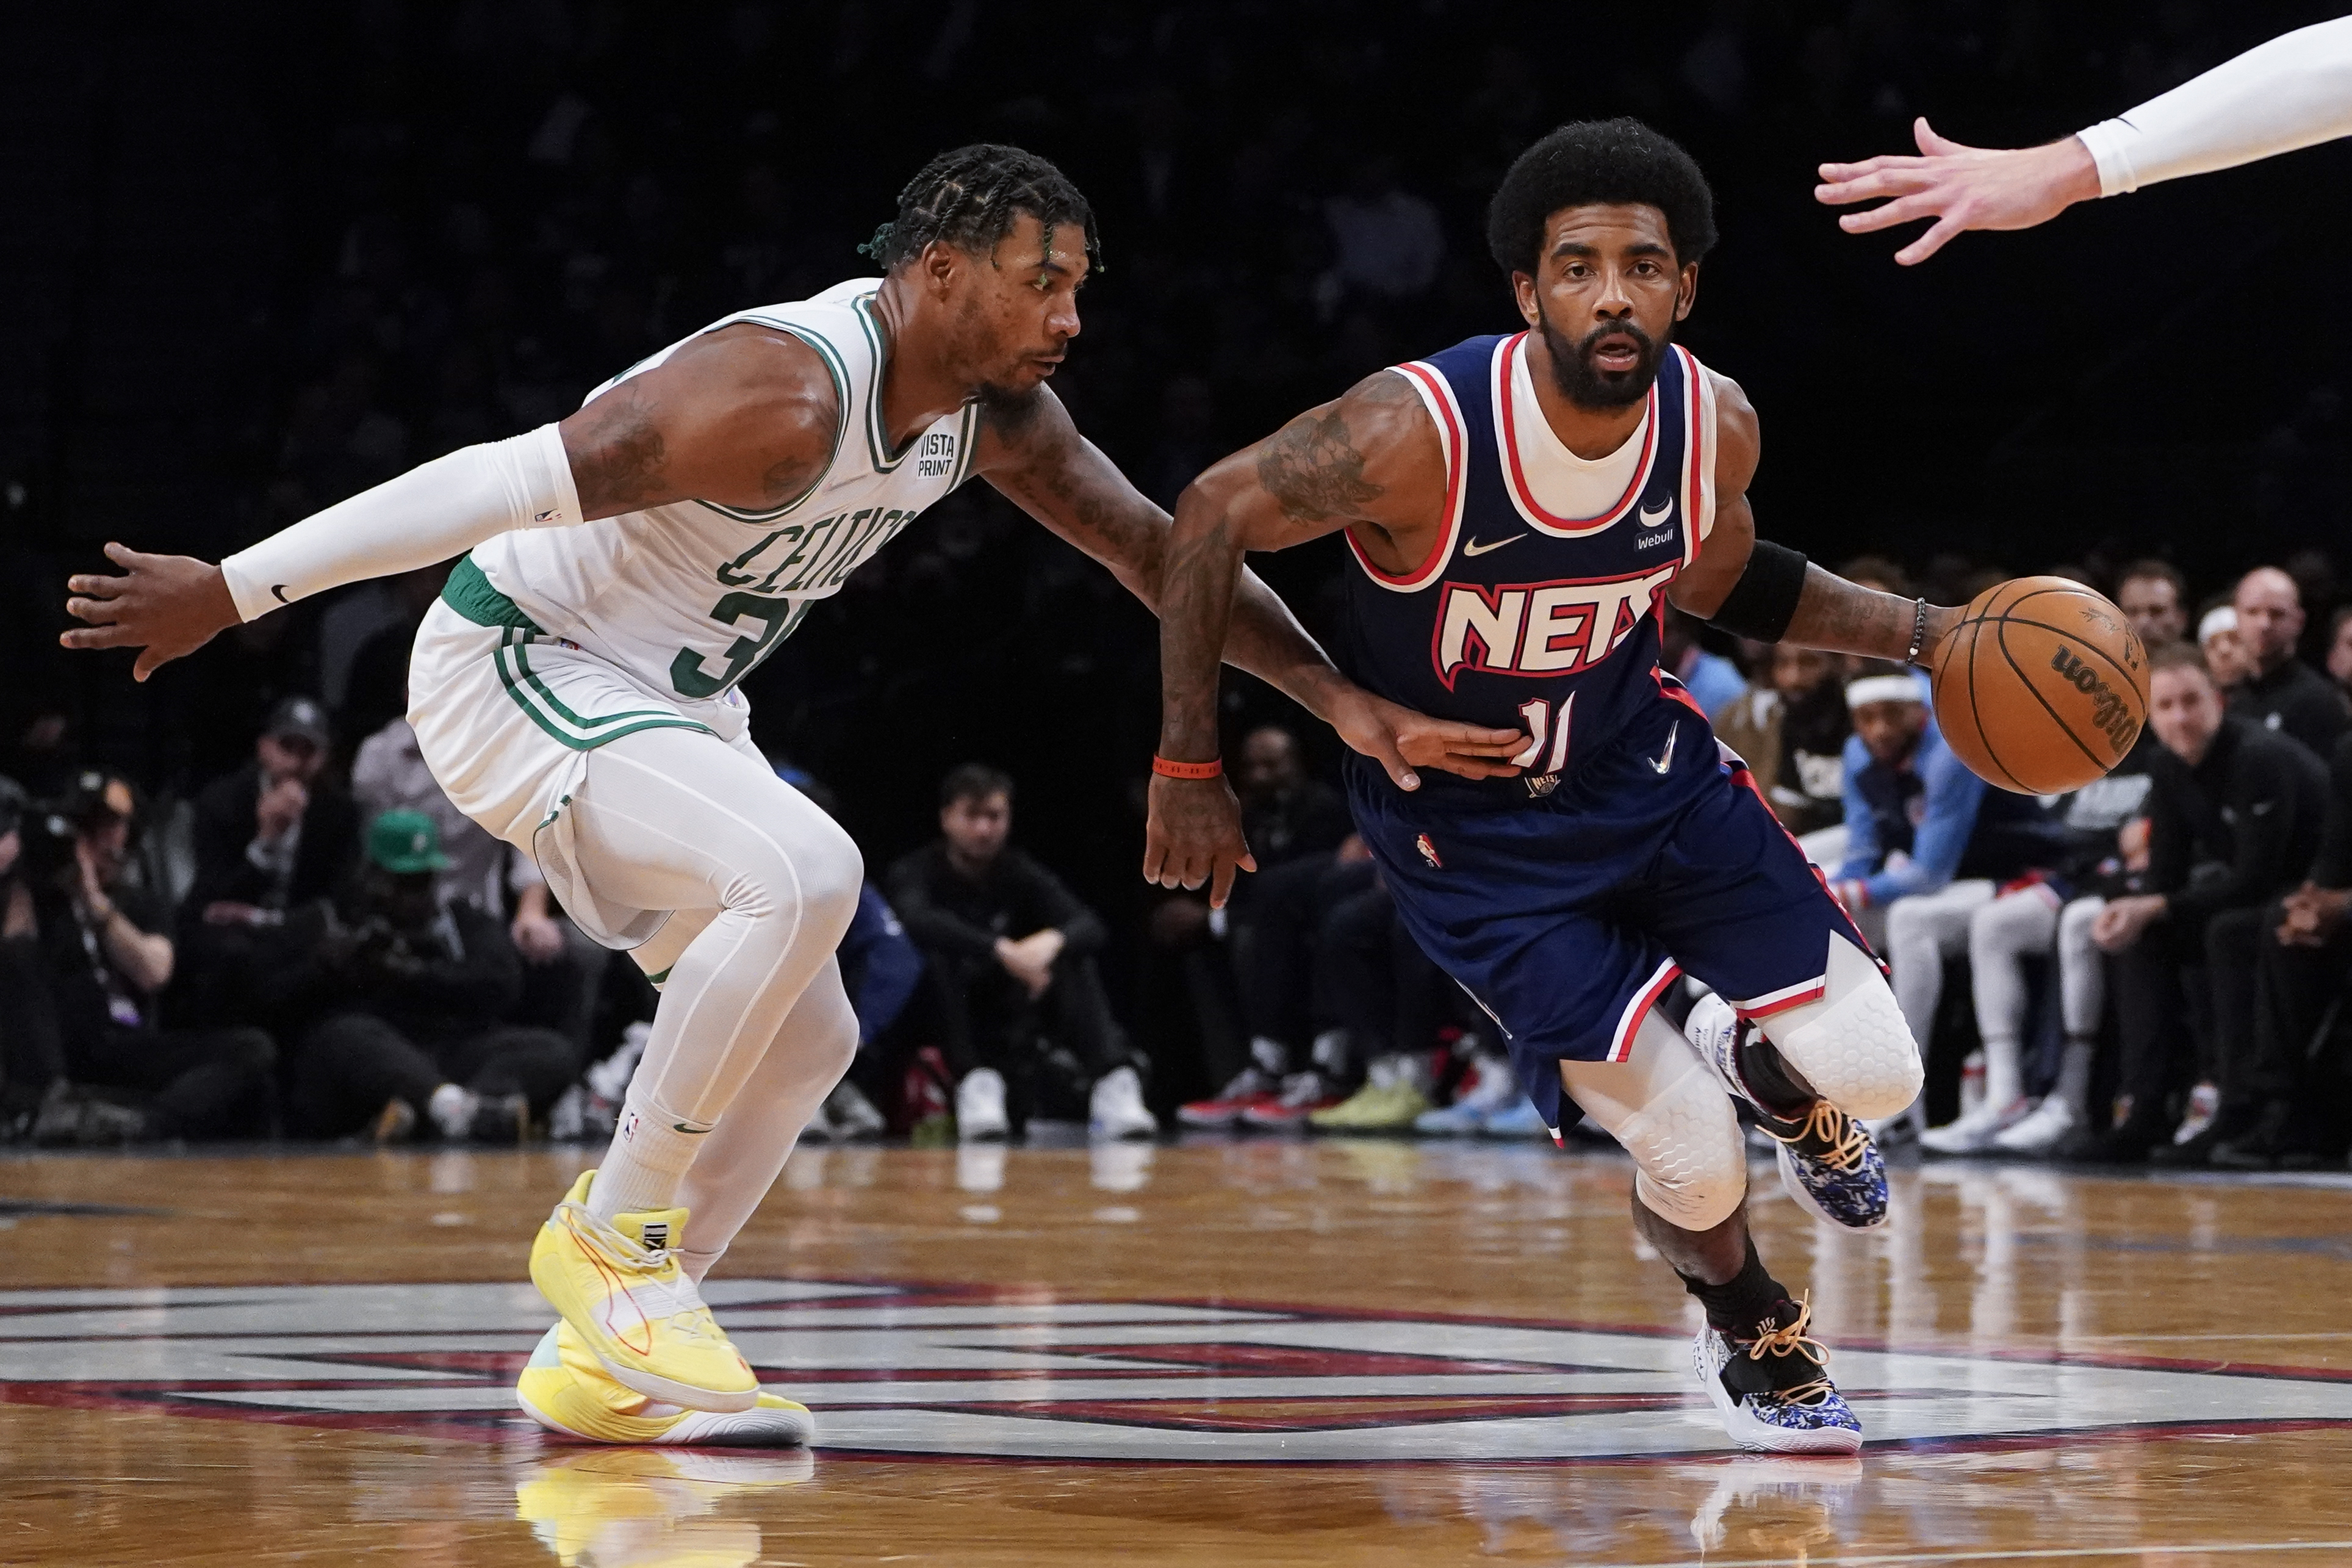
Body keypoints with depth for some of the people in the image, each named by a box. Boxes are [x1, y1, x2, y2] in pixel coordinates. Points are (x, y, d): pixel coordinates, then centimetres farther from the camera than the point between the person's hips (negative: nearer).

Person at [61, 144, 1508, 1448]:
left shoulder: (994, 412, -3)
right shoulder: (786, 395, -31)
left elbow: (1156, 548, 6)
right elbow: (508, 483, -30)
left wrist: (1343, 701, -3)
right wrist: (229, 592, -29)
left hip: (667, 704, 10)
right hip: (517, 677, -10)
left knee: (807, 1042, 10)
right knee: (804, 872, -31)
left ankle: (603, 1357, 19)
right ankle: (612, 1236, -16)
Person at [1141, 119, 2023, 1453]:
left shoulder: (1716, 424, -14)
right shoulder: (1419, 434, -31)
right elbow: (1213, 522, -17)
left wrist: (1925, 633, -2)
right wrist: (1191, 770, -13)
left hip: (1643, 766, 4)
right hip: (1470, 830, -4)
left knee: (1872, 1071, -8)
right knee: (1690, 1161, -11)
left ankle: (1764, 1071, 32)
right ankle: (1750, 1333, 26)